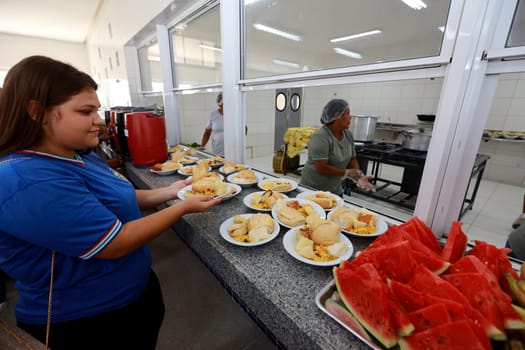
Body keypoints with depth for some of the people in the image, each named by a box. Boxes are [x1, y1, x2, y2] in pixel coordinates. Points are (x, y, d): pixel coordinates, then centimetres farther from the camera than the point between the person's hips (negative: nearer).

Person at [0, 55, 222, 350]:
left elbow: (114, 199, 8)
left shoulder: (79, 156, 0)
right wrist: (183, 207, -22)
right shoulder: (31, 182, -32)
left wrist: (167, 193, -5)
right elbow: (117, 244, -30)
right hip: (87, 323, -8)